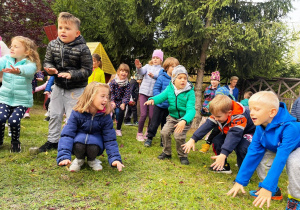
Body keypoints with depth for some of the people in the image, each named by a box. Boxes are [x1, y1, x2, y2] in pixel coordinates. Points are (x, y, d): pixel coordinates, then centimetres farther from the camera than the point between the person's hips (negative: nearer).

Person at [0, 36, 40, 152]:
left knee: (13, 120, -20)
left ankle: (15, 141, 11)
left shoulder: (30, 64, -12)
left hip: (22, 100, -3)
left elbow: (28, 70, -37)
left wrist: (18, 71, -60)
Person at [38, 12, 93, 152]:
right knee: (54, 114, 14)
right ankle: (53, 140, 30)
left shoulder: (82, 49, -17)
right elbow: (47, 61, 7)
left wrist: (71, 75, -28)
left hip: (76, 89, -5)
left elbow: (87, 70, -15)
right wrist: (50, 69, -16)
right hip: (58, 86, 5)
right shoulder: (53, 45, -2)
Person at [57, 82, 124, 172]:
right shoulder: (77, 113, -20)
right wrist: (64, 156, -41)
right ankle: (79, 159, 1)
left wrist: (115, 158, -27)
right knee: (78, 144, -36)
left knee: (93, 145, -35)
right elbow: (67, 134, -26)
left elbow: (110, 139, -13)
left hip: (96, 139, 1)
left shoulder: (105, 116, -16)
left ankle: (92, 159, 2)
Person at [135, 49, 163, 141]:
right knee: (143, 114, -7)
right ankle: (139, 133, 10)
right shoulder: (148, 66, 8)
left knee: (151, 116, 2)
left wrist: (153, 76, -34)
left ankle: (147, 134, 22)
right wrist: (138, 67, -34)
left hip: (153, 94, 0)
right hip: (144, 92, 0)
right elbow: (141, 72, -12)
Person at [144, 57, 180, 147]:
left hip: (170, 107, 3)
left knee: (166, 125, 16)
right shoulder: (162, 77, -10)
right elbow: (155, 89, -9)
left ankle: (163, 141, 30)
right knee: (154, 123, 6)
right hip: (160, 105, -3)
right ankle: (149, 138, 23)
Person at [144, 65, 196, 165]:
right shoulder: (170, 89, -6)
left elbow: (191, 109, -29)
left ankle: (182, 155, 9)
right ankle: (167, 152, 18)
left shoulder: (190, 92, -21)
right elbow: (161, 96, -12)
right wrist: (153, 100, -37)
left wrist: (184, 121, -47)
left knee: (179, 136, -18)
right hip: (172, 117, 4)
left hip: (185, 118, -4)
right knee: (165, 132, -8)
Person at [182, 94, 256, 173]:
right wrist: (193, 139, -29)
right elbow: (206, 125, -21)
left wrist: (223, 155, -59)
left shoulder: (239, 117, -40)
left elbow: (234, 135, -50)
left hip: (248, 133, -7)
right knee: (216, 141, -14)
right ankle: (224, 166, 2)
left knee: (242, 147, -36)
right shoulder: (218, 114, -19)